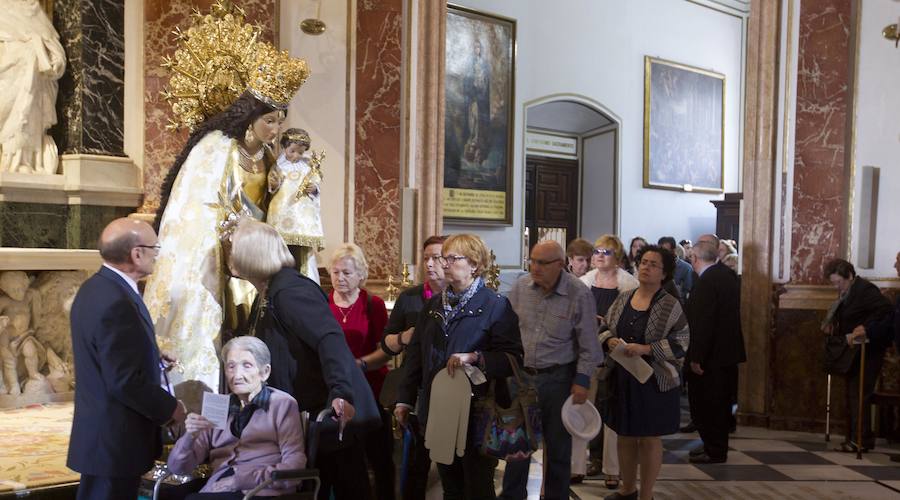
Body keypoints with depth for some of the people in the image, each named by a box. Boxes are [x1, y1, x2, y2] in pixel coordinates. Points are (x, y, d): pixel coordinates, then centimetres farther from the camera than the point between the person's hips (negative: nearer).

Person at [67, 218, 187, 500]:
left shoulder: (97, 287, 5)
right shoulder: (116, 302, -26)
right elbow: (126, 381, -26)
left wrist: (153, 360, 11)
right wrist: (170, 408, -14)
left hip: (103, 432, 10)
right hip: (115, 439, -10)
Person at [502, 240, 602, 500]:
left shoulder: (579, 294, -12)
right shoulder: (521, 287, -2)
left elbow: (588, 344, -7)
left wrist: (582, 381, -9)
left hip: (557, 378, -3)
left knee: (558, 446, 11)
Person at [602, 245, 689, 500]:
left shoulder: (670, 305, -8)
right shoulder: (622, 299, 5)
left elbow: (682, 340, -11)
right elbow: (604, 328, 14)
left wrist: (646, 349, -20)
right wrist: (609, 341, -9)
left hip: (654, 381, -4)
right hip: (623, 380, 4)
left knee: (650, 439, 7)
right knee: (625, 436, 14)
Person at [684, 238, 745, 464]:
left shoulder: (706, 281, -20)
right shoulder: (728, 275, 8)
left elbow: (701, 322, -24)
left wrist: (696, 357, -20)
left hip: (711, 354, -9)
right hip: (729, 350, 10)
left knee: (705, 403, 2)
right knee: (721, 403, 18)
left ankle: (714, 451, 9)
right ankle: (716, 445, 30)